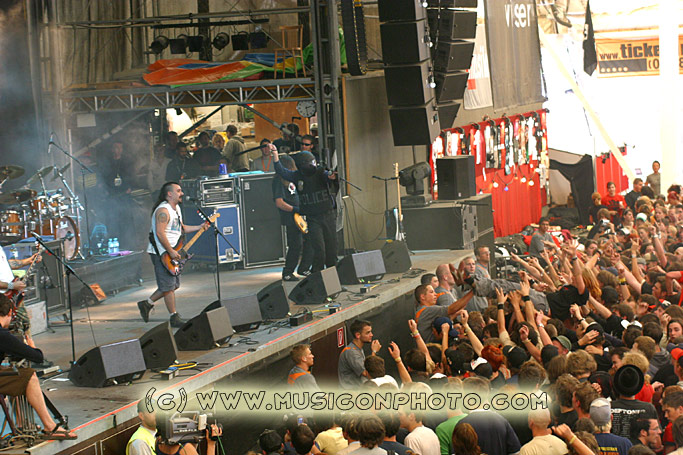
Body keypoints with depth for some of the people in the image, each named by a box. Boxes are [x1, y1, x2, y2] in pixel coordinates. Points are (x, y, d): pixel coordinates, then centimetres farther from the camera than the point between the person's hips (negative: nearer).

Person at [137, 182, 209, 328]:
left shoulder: (176, 208, 15)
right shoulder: (163, 210, -18)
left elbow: (180, 228, 25)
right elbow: (160, 233, -24)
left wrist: (200, 227, 13)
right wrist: (171, 252, -23)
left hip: (172, 252, 10)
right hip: (161, 253, -10)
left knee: (174, 285, 14)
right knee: (168, 286, -5)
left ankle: (147, 304, 23)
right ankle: (174, 318, 0)